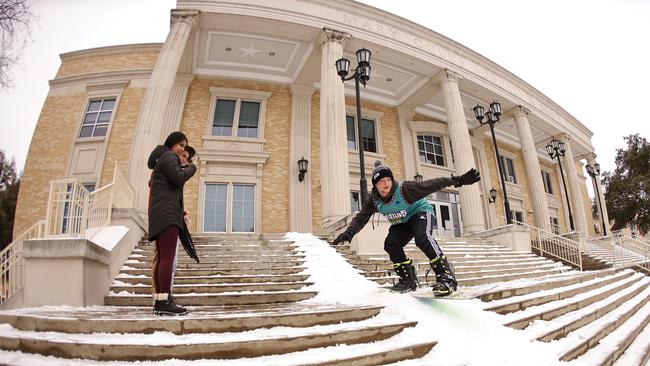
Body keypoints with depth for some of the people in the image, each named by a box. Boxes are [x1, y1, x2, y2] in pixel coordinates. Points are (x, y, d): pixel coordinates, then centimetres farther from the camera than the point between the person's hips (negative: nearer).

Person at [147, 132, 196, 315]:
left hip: (162, 214, 10)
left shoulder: (162, 160, 30)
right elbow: (178, 178, -14)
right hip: (167, 213, -10)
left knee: (162, 258, 3)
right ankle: (164, 301, -21)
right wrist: (190, 166, 3)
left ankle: (159, 301, 3)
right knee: (167, 257, -17)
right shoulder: (169, 156, 1)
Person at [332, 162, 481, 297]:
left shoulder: (404, 189, -32)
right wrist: (349, 233, -31)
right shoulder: (373, 200, -17)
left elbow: (432, 184, -33)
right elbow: (360, 218, -13)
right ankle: (409, 280, 1)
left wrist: (459, 180, -39)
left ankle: (446, 276, -27)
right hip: (401, 223, 5)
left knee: (422, 237, -34)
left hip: (420, 212, -5)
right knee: (390, 244, -15)